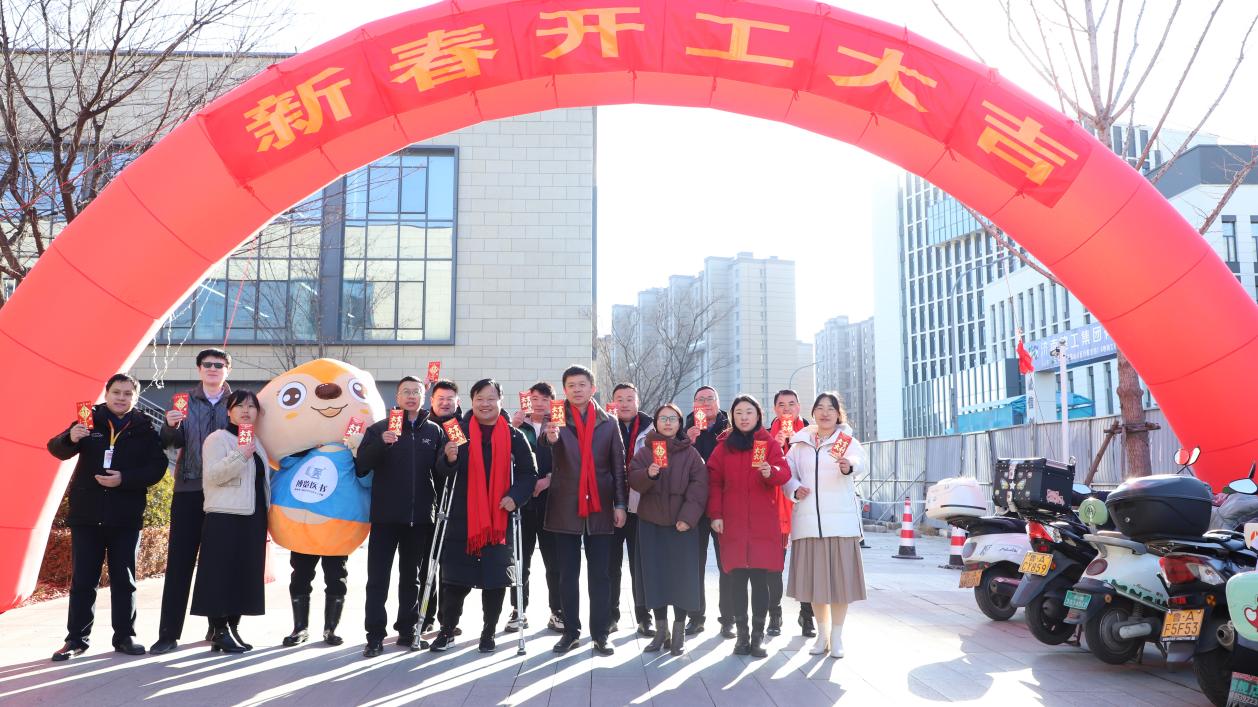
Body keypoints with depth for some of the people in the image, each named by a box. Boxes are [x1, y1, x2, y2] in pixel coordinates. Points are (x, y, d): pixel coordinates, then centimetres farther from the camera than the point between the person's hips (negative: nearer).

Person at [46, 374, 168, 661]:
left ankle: (124, 636, 16)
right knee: (82, 580, 4)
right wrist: (70, 438, -26)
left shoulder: (145, 430, 2)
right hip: (86, 515, 0)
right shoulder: (90, 421, 4)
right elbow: (57, 449, -4)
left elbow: (156, 468, -5)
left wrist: (124, 479, -20)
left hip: (126, 518, 0)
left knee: (124, 580, 7)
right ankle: (76, 638, 12)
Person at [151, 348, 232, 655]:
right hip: (189, 490, 1)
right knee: (179, 562, 0)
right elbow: (172, 442, -1)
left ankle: (217, 626, 19)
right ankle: (169, 633, 3)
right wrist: (170, 426, -22)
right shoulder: (184, 401, 6)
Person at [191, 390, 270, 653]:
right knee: (222, 575, -6)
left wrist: (265, 518, 22)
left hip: (252, 519, 7)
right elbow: (212, 475, -16)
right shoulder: (218, 438, -3)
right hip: (225, 518, -7)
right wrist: (241, 455, -25)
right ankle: (219, 633, -1)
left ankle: (233, 629, 15)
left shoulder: (256, 442, 19)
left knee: (246, 575, 7)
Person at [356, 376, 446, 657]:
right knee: (378, 578, -1)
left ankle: (408, 629, 21)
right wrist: (381, 443, -22)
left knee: (412, 577, 11)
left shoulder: (434, 431, 6)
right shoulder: (379, 429, 2)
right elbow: (361, 467, -8)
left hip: (421, 517, 2)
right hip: (385, 516, -1)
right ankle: (375, 636, 4)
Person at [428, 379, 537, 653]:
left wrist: (515, 496, -12)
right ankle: (447, 630, 17)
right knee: (456, 578, 3)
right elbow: (443, 471, -1)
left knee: (496, 578, 6)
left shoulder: (514, 436, 3)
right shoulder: (459, 431, 2)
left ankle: (488, 633, 19)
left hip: (499, 518, 1)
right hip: (463, 517, 0)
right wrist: (449, 459, -24)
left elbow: (528, 473, 5)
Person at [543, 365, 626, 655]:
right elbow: (545, 442, -23)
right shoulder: (557, 418, 0)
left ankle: (600, 633, 12)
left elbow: (618, 467, 7)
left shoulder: (608, 423, 5)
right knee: (568, 574, 8)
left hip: (599, 507, 1)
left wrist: (620, 504, 0)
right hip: (565, 508, 0)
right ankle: (571, 631, 18)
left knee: (599, 574, 4)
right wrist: (550, 436, -47)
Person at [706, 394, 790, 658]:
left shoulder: (769, 443, 7)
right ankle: (742, 634, 7)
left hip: (763, 523, -1)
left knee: (760, 578, -3)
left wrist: (771, 472, -28)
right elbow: (714, 481, 6)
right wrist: (715, 514, -3)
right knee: (736, 578, -1)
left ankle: (758, 636, 5)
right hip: (732, 523, 1)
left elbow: (784, 473, -6)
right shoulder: (724, 446, 10)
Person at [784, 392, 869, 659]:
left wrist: (849, 466, -44)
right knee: (815, 578, 6)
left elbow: (859, 458, -20)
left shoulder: (846, 441, 2)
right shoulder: (800, 443, 12)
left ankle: (837, 635, 12)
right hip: (808, 520, 2)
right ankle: (822, 632, 22)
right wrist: (795, 489, -11)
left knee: (840, 578, -2)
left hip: (840, 519, -2)